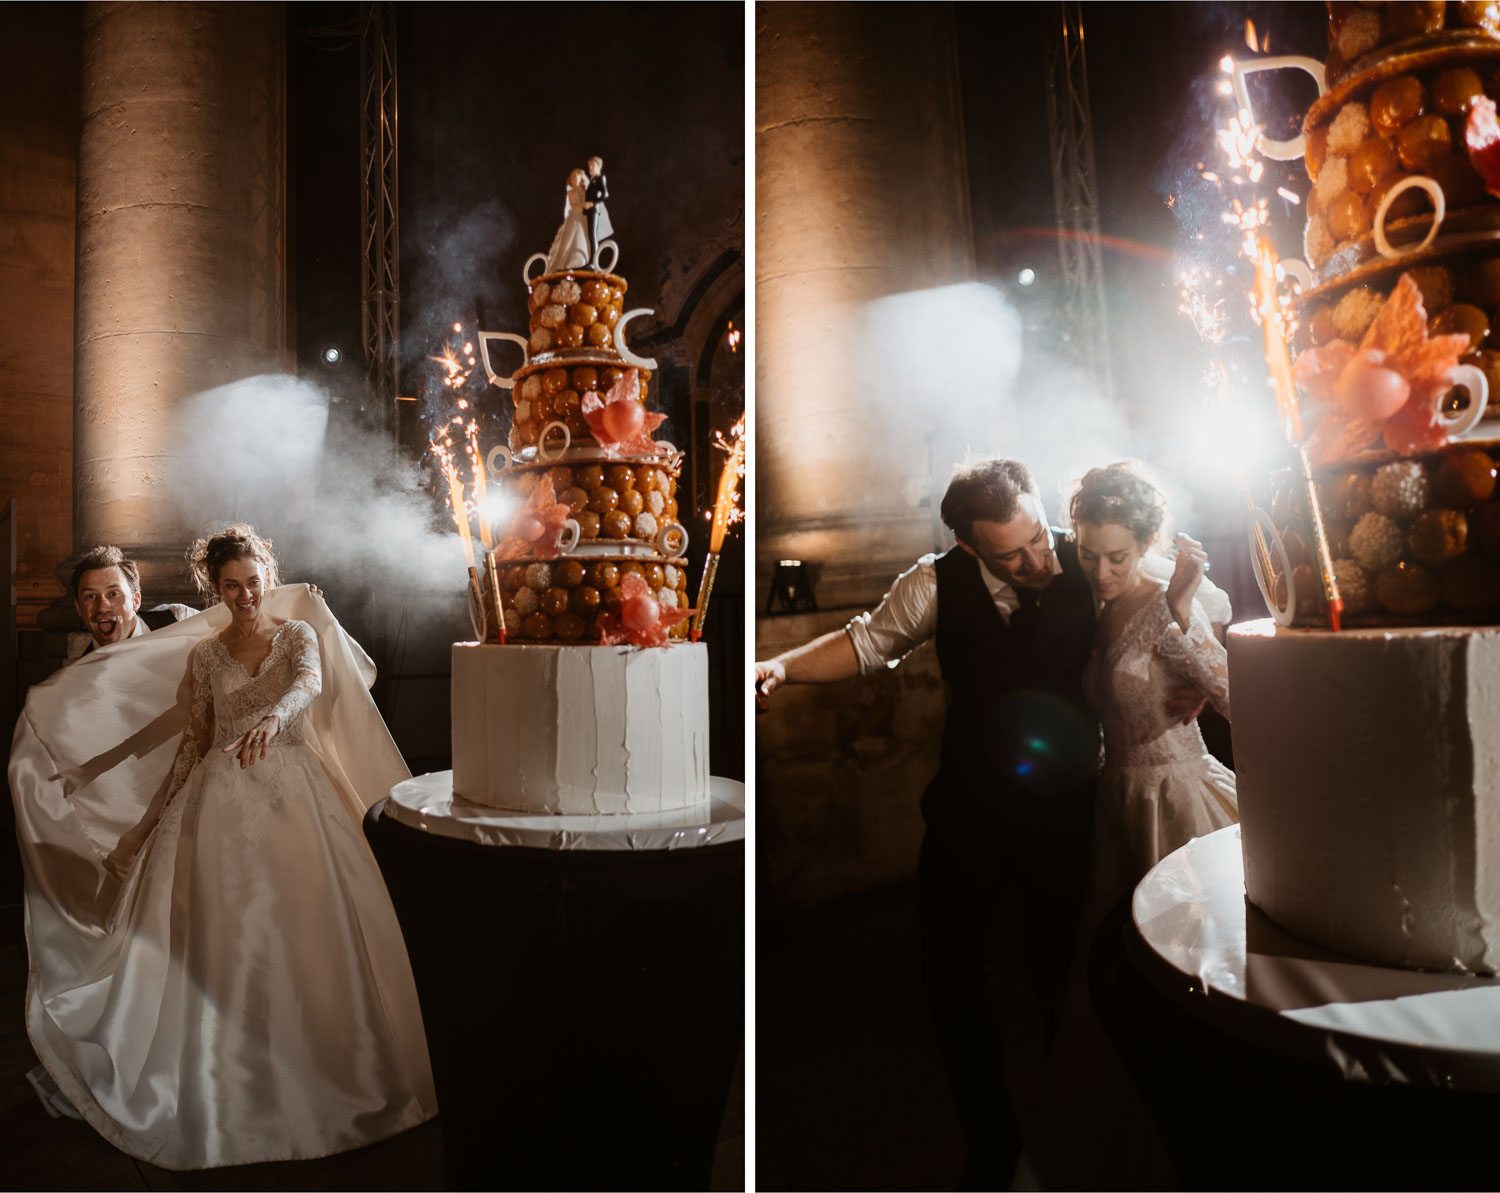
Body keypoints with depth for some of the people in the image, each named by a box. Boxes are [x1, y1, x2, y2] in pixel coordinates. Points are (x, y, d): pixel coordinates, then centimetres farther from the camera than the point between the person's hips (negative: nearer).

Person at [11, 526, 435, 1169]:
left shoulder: (299, 634, 1)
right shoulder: (204, 655, 9)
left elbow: (311, 683, -21)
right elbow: (194, 739, 13)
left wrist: (272, 717, -42)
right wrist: (156, 815, 12)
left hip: (292, 793, -2)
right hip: (222, 801, 2)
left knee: (302, 915, -4)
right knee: (224, 926, -1)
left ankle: (318, 1056, 12)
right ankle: (232, 1062, 12)